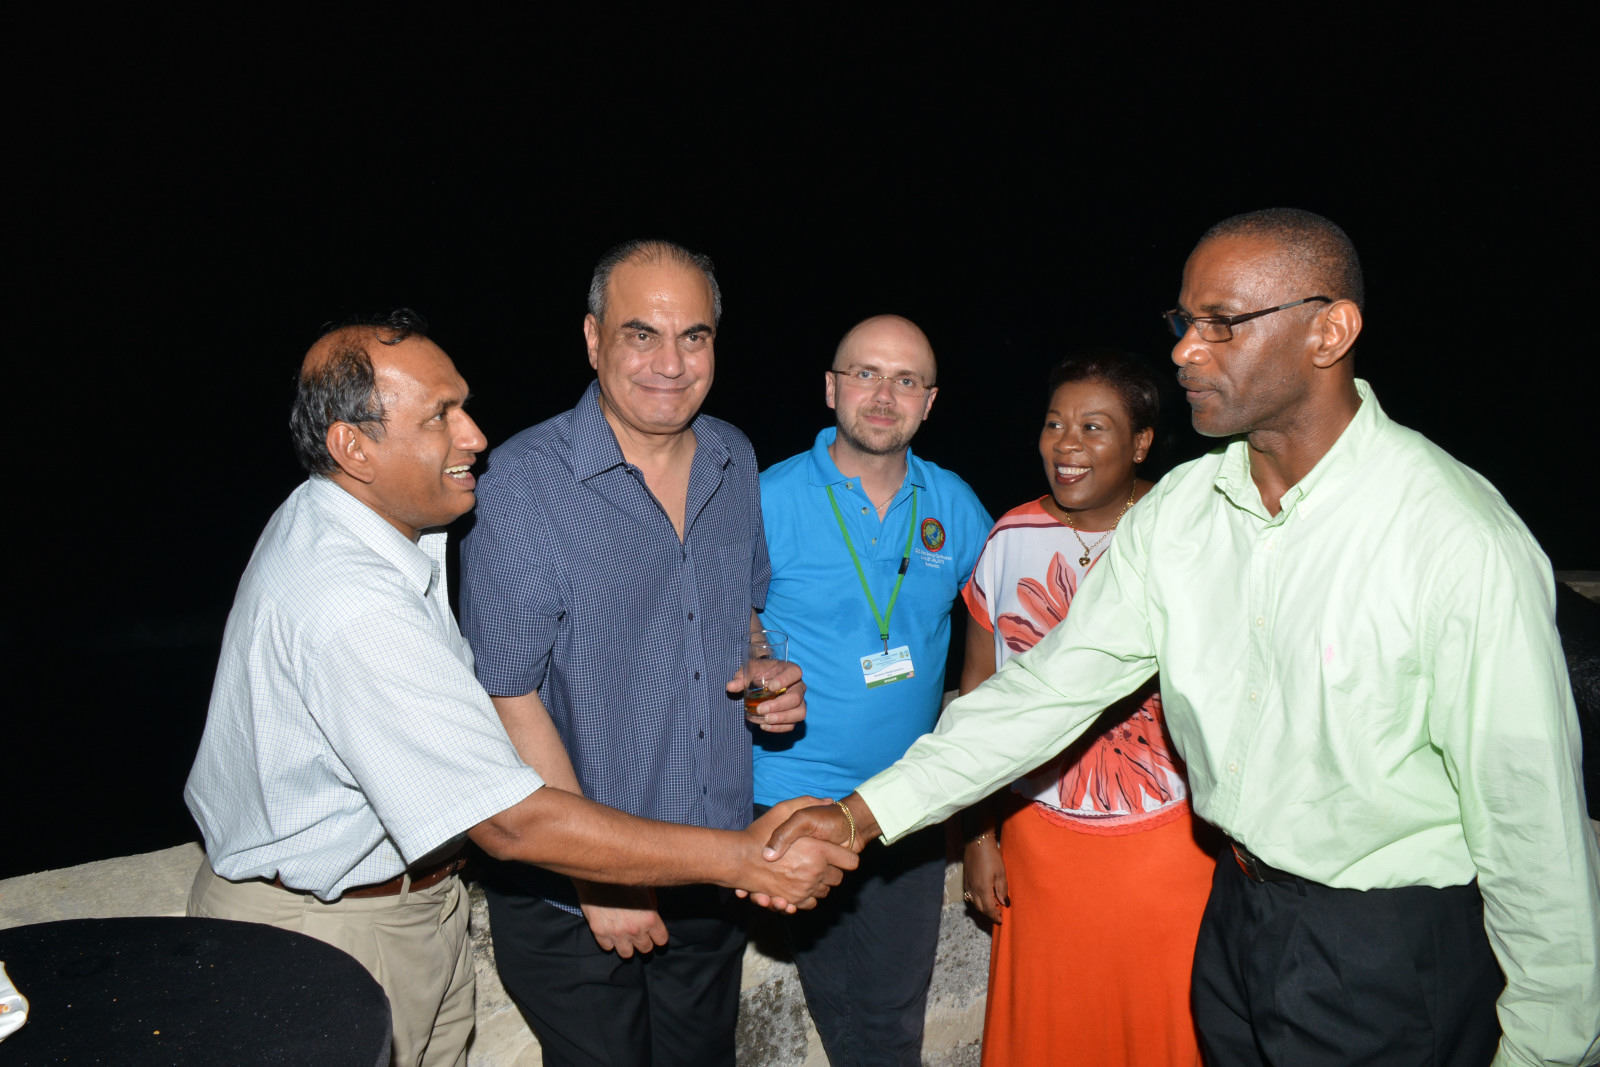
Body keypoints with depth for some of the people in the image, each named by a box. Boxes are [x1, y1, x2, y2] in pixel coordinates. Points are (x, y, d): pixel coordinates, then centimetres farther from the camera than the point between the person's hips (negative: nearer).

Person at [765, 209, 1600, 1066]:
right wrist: (864, 812, -9)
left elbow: (1529, 813, -16)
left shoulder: (1462, 541, -22)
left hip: (1393, 957, -5)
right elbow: (1051, 684, -4)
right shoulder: (1176, 512, -5)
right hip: (1237, 916, 6)